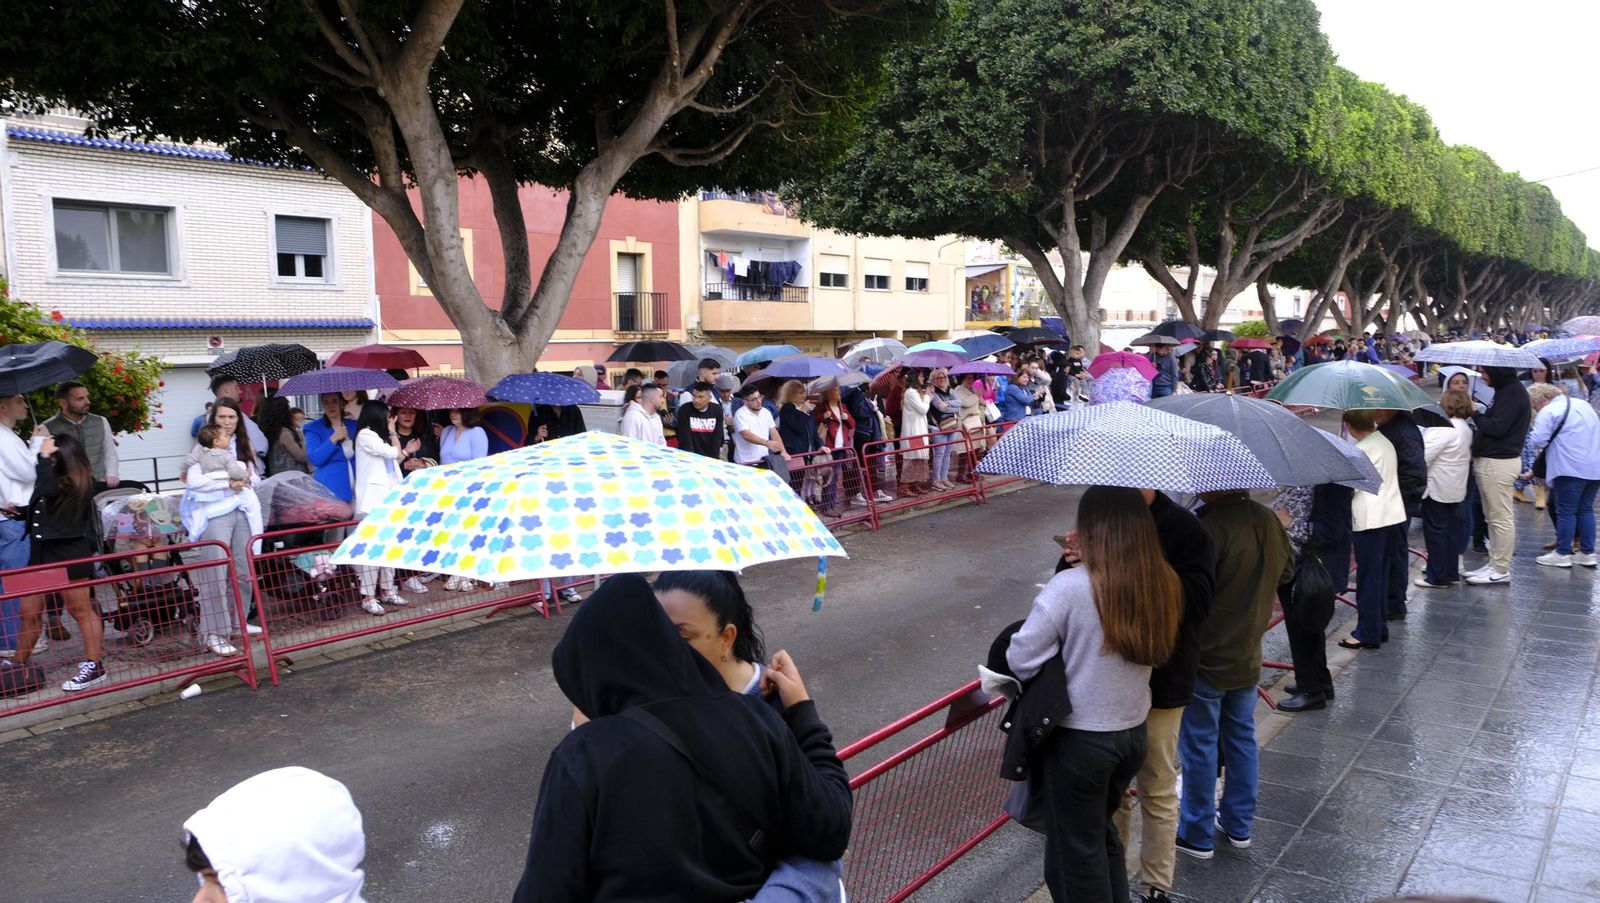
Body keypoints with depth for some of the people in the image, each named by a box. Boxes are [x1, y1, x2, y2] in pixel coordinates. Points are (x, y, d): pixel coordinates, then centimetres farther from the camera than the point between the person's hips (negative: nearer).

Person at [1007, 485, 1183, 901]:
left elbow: (1021, 660, -19)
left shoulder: (1070, 586, -23)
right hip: (1133, 732, 6)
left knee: (1074, 852, 12)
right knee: (1101, 834, 27)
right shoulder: (1163, 584, -5)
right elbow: (1158, 650, 4)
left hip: (1078, 740, -6)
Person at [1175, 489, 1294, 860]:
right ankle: (1239, 825, 34)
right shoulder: (1269, 521, -3)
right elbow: (1285, 572, 13)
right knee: (1242, 739, 21)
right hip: (1248, 658, 7)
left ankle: (1197, 835, 21)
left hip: (1206, 661, -7)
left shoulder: (1211, 527, -28)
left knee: (1199, 747, 8)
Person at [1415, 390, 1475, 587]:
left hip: (1438, 488, -9)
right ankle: (1452, 572, 22)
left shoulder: (1443, 428, -21)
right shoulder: (1465, 428, 9)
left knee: (1435, 531, -2)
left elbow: (1424, 455, -25)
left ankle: (1437, 577, 3)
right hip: (1456, 488, 9)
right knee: (1452, 529, 15)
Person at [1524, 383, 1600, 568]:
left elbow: (1538, 440, -16)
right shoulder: (1583, 405, 19)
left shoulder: (1548, 412, -8)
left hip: (1571, 468, -8)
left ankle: (1562, 554, 5)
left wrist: (1541, 450, 7)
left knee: (1566, 511, 0)